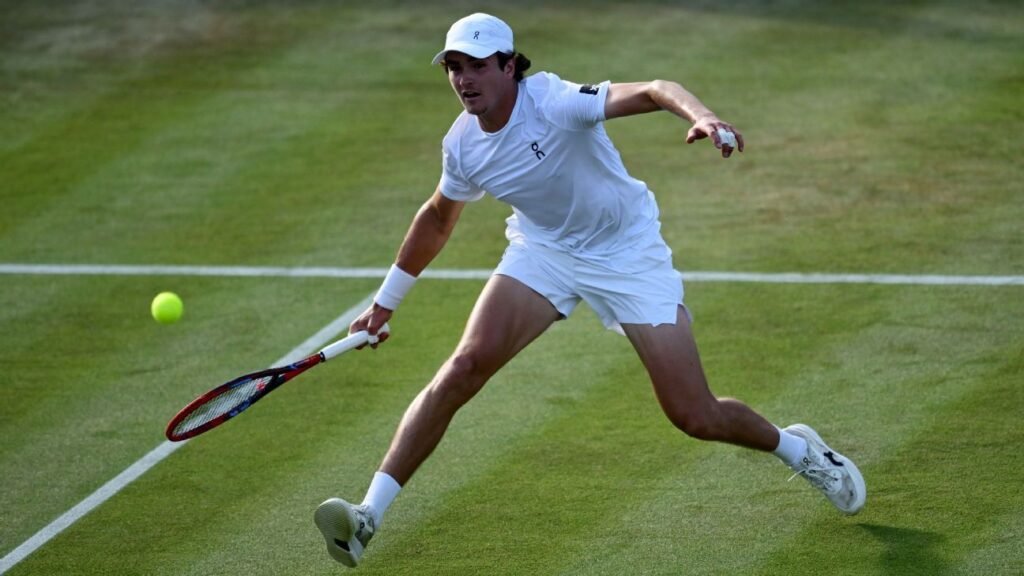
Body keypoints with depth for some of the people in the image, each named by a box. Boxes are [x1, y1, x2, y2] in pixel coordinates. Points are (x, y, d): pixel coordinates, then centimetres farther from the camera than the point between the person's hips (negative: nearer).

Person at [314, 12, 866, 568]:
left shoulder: (552, 102, -28)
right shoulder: (462, 145, -9)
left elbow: (651, 90, -40)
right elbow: (437, 218, 11)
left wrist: (701, 116, -62)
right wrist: (385, 300, 17)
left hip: (629, 253, -4)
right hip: (543, 249, 4)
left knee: (696, 418, -6)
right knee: (465, 365, -19)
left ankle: (796, 448, 27)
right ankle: (368, 516, -20)